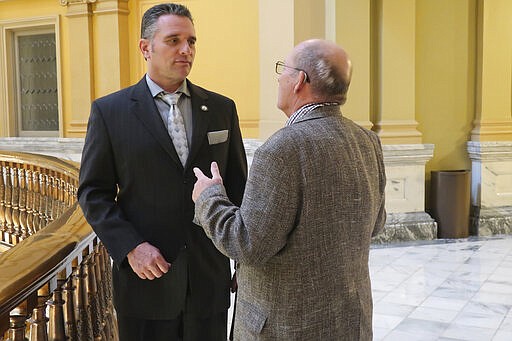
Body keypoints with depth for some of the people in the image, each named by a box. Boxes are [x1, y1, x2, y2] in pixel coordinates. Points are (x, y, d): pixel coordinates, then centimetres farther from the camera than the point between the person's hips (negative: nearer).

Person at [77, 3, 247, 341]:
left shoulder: (222, 109, 5)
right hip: (146, 277, -2)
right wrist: (130, 247, -14)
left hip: (209, 278, 2)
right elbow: (94, 193, -2)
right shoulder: (109, 111, -2)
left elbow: (238, 186, 9)